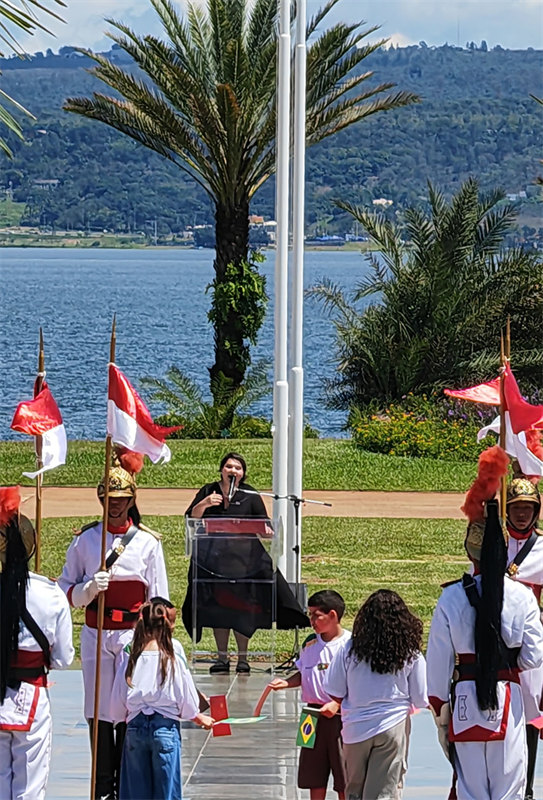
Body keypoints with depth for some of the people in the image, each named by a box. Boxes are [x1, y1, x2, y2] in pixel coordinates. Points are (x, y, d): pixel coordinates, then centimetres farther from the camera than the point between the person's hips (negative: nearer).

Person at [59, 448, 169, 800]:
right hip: (96, 635, 1)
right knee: (99, 714, 2)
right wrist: (88, 589, -13)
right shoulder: (84, 539, 5)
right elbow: (65, 589, 8)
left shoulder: (148, 542, 2)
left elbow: (159, 598, 4)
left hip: (134, 635, -1)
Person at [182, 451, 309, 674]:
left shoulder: (250, 495, 7)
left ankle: (242, 658, 4)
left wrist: (266, 531, -18)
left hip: (244, 557, -1)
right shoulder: (208, 491, 8)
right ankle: (222, 657, 8)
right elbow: (192, 518, 2)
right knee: (218, 608, 1)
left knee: (241, 607, -4)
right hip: (213, 557, 1)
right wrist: (204, 504, -16)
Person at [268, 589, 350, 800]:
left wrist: (337, 704, -20)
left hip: (340, 717, -6)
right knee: (314, 778, 10)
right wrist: (286, 682, 0)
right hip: (313, 715, 6)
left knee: (344, 782, 0)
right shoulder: (310, 644, 8)